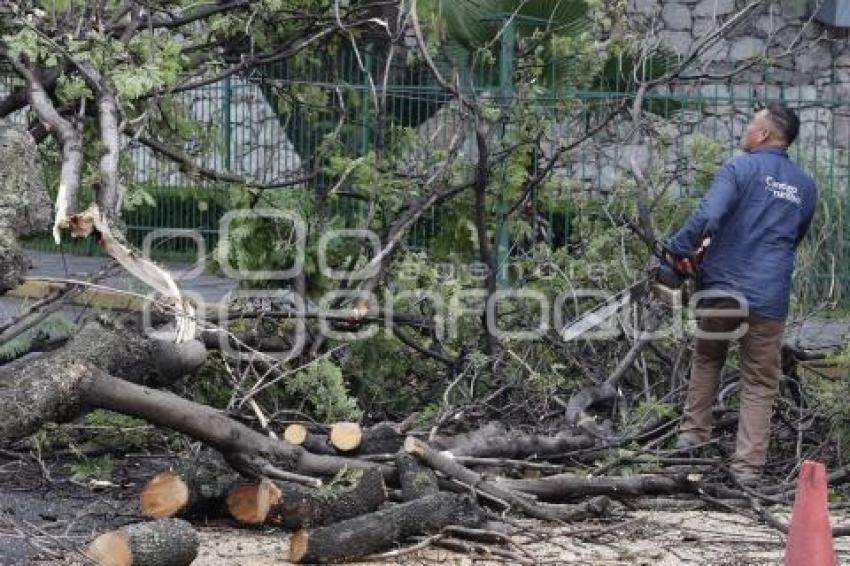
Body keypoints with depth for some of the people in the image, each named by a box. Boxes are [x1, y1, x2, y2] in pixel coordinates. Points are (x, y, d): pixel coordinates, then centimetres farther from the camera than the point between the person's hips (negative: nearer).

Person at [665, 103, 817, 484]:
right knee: (759, 384, 8)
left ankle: (693, 433, 26)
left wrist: (678, 249, -8)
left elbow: (707, 216, -23)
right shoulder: (805, 187, 9)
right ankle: (748, 466, 3)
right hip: (770, 301, 2)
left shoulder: (740, 169, -8)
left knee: (707, 359, 24)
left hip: (722, 288, -2)